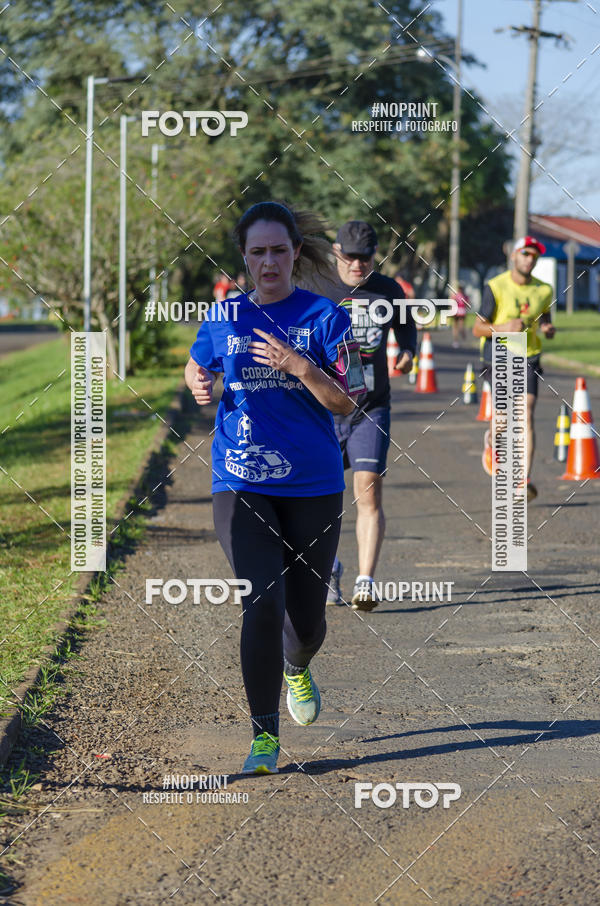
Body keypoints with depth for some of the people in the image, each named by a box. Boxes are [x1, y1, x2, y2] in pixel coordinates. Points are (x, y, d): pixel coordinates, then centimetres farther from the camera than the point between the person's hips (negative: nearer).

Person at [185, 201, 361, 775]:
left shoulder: (324, 316, -1)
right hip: (240, 484, 0)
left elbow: (346, 402, -6)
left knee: (306, 619, 8)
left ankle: (296, 669, 46)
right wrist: (199, 385, 0)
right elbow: (197, 369, 24)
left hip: (313, 485, 0)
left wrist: (298, 365, -22)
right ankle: (264, 737, -8)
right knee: (263, 604, -17)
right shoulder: (225, 320, 6)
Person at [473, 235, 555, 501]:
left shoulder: (543, 290, 4)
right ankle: (492, 440, 31)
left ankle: (525, 481, -18)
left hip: (528, 359, 2)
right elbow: (477, 329, -7)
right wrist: (503, 328, -25)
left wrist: (548, 329, 0)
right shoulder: (496, 287, -8)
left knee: (526, 415, -14)